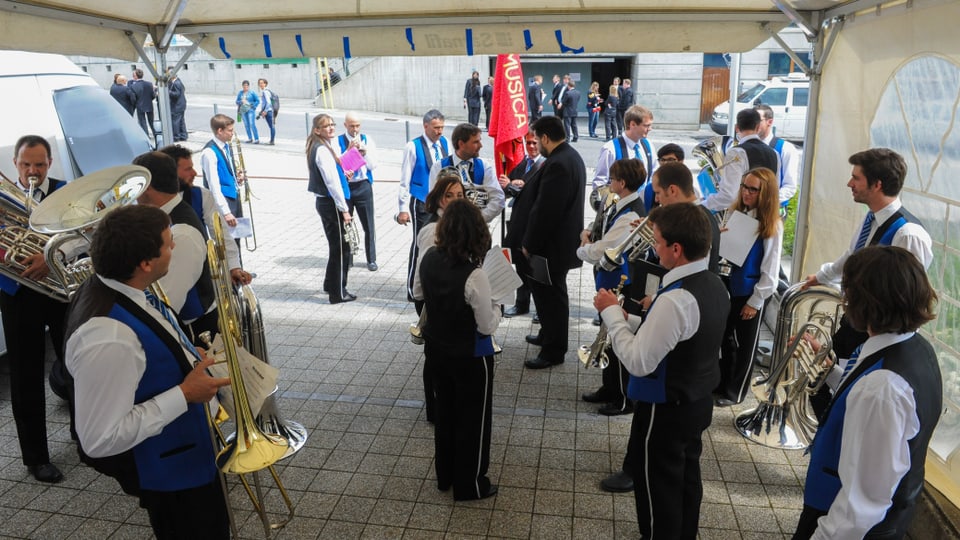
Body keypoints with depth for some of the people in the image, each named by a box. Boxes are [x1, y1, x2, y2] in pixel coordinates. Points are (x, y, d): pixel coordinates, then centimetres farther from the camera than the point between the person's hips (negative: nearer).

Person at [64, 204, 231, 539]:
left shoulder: (120, 288, -9)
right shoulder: (108, 338, -37)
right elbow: (101, 440, -32)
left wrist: (189, 362, -3)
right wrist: (184, 394, -28)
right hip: (168, 468, -9)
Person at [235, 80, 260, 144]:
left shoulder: (252, 92, -3)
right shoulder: (240, 93, 9)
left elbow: (257, 100, 0)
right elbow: (237, 101, 13)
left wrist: (253, 107, -7)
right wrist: (241, 101, -8)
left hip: (250, 110, -5)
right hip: (243, 110, 5)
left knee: (252, 124, -13)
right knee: (246, 125, 6)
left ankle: (257, 139, -13)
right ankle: (250, 138, 15)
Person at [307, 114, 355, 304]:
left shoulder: (326, 147, 12)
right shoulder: (322, 150, -17)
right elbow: (332, 181, -20)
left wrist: (343, 173, 7)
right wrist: (344, 209, -18)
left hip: (324, 202, 10)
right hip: (331, 203, -10)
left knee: (337, 245, 20)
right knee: (341, 247, -1)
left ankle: (331, 284, 32)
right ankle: (338, 292, 9)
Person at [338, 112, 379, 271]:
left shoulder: (367, 140, 3)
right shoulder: (338, 141, -2)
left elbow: (373, 165, 0)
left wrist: (365, 153, -17)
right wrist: (349, 150, -19)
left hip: (363, 186, 1)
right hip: (344, 186, -1)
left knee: (369, 225, 5)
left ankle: (371, 259, 18)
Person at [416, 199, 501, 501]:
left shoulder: (428, 260, -11)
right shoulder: (474, 275, -29)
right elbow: (488, 326, -21)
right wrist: (496, 305, -3)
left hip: (436, 349, 6)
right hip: (470, 357, -6)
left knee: (445, 411, 24)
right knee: (473, 418, 14)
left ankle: (445, 476, 41)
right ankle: (469, 485, 30)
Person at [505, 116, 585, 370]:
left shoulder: (557, 164, -25)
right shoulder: (571, 156, 8)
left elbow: (545, 210, -25)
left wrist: (529, 244, -17)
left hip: (550, 245, -11)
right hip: (560, 239, 11)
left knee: (549, 295, 1)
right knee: (551, 294, 23)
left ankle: (553, 350, 13)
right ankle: (549, 335, 39)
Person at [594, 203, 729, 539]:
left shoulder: (675, 299, -31)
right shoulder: (714, 285, -1)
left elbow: (639, 362, -28)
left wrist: (611, 313, -19)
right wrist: (628, 319, 0)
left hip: (665, 410, -9)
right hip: (698, 402, 9)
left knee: (657, 486, 10)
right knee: (686, 478, 25)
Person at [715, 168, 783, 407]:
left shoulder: (773, 225, -13)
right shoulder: (733, 212, 2)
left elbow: (770, 269, -12)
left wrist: (755, 300, -12)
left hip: (750, 292, -5)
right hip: (726, 285, 5)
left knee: (745, 344, 12)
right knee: (723, 338, 15)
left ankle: (735, 392, 29)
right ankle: (720, 385, 34)